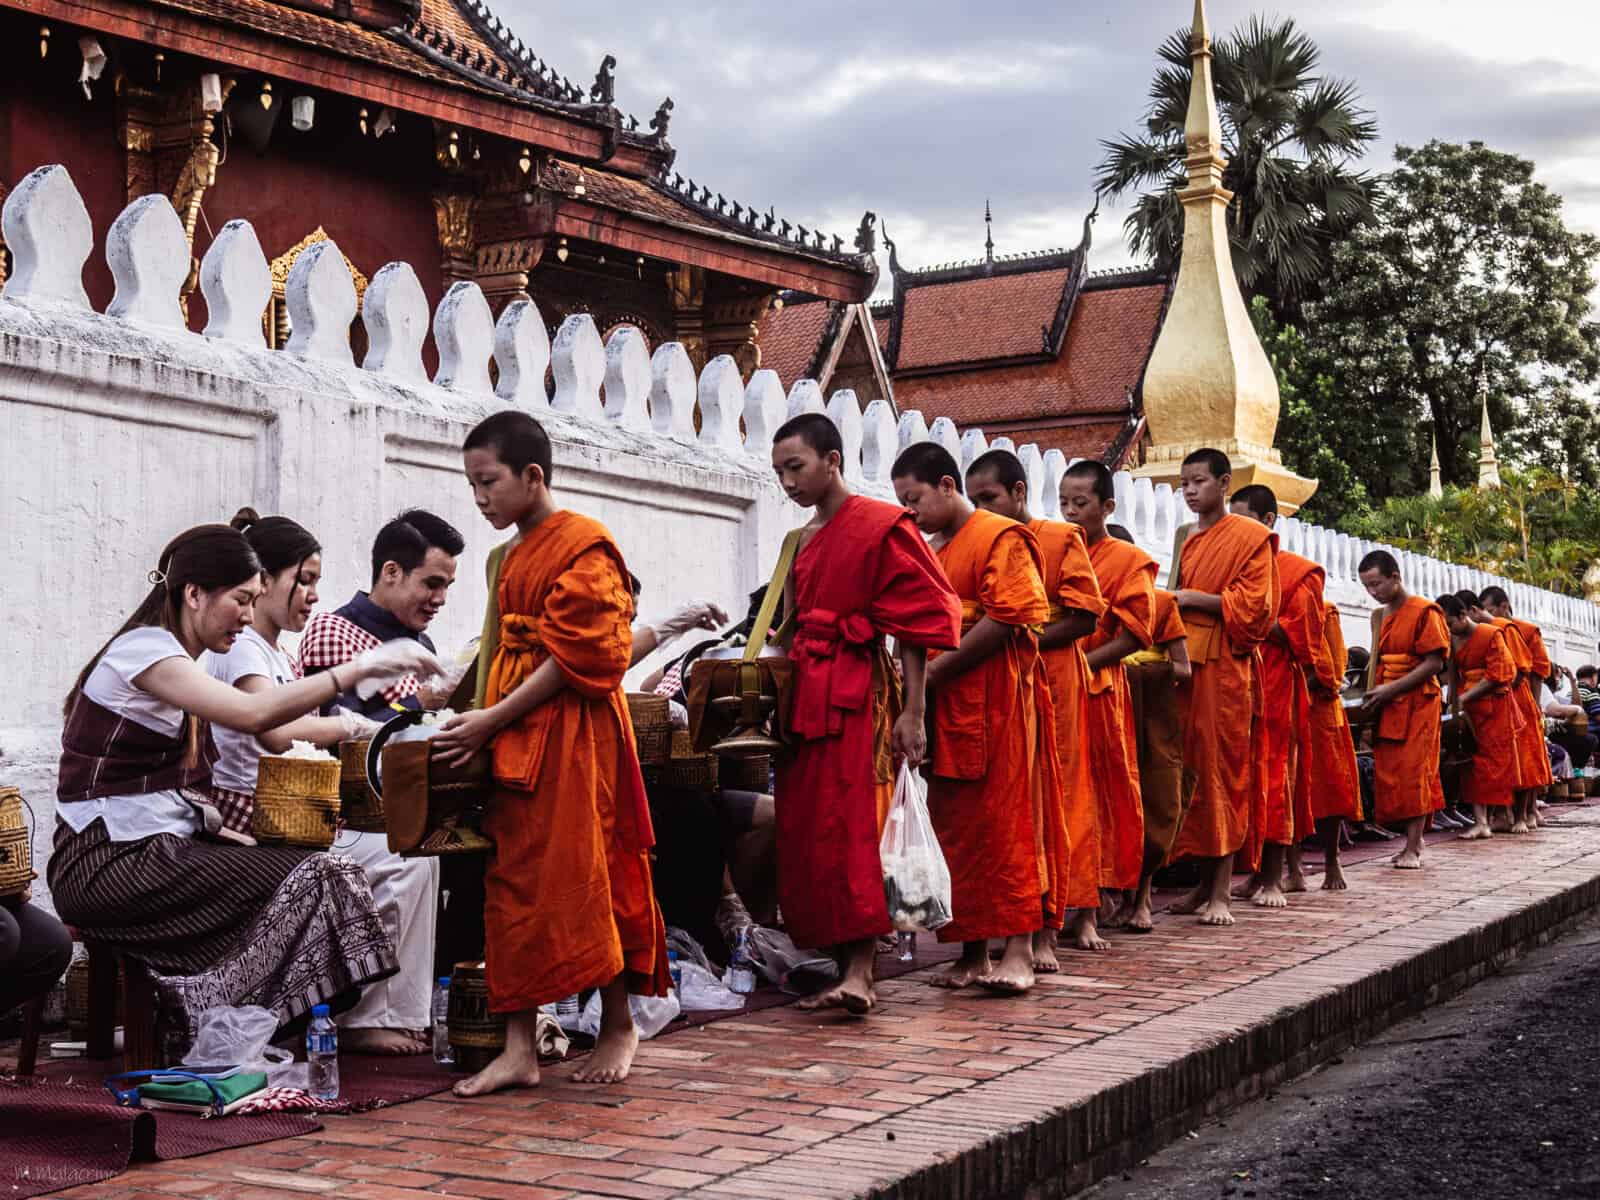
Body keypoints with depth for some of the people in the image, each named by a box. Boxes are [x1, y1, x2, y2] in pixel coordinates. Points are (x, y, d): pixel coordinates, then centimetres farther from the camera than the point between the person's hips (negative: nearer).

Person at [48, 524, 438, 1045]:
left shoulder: (171, 658, 18)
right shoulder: (143, 647, -12)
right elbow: (254, 713, -28)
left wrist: (207, 816, -1)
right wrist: (360, 667, -27)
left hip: (149, 850, 9)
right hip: (111, 863, -9)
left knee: (316, 873, -7)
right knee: (313, 879, -17)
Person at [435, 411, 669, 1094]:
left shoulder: (583, 545, -9)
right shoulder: (507, 558, 17)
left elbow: (577, 655, -15)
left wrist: (493, 719, -16)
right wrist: (480, 722, 7)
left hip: (573, 731, -8)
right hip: (513, 736, 8)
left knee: (586, 873, -3)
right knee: (514, 881, 3)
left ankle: (618, 1025, 14)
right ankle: (519, 1047, 5)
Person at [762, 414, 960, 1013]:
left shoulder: (883, 526, -5)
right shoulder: (800, 542, 17)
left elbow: (919, 624, -9)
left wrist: (912, 715, -13)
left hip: (858, 693, -8)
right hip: (806, 692, 8)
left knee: (848, 827, -15)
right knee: (803, 829, 4)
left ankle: (859, 971, -17)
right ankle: (843, 962, 9)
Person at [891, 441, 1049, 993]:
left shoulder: (1001, 537, -5)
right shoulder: (930, 551, 21)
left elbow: (1005, 619, -15)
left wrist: (933, 670, -15)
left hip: (993, 703, -8)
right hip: (943, 705, 8)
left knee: (1003, 821, -7)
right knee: (953, 827, 6)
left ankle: (1016, 950, -3)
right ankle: (972, 951, 11)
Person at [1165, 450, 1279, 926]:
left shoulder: (1252, 536, -2)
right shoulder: (1191, 543, 19)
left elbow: (1253, 606, -10)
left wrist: (1194, 598, -13)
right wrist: (1173, 604, 8)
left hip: (1225, 667, -7)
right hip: (1187, 660, 7)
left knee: (1223, 774, -6)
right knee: (1193, 771, 5)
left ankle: (1221, 892, -4)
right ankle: (1203, 883, 12)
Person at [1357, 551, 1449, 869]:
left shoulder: (1424, 612, -7)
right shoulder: (1380, 616, 16)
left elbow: (1434, 663, -13)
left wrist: (1390, 690, -17)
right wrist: (1373, 695, 7)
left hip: (1416, 704, -7)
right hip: (1387, 708, 7)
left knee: (1412, 773, -9)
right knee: (1390, 776, 3)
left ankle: (1413, 849, -9)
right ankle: (1413, 842, 9)